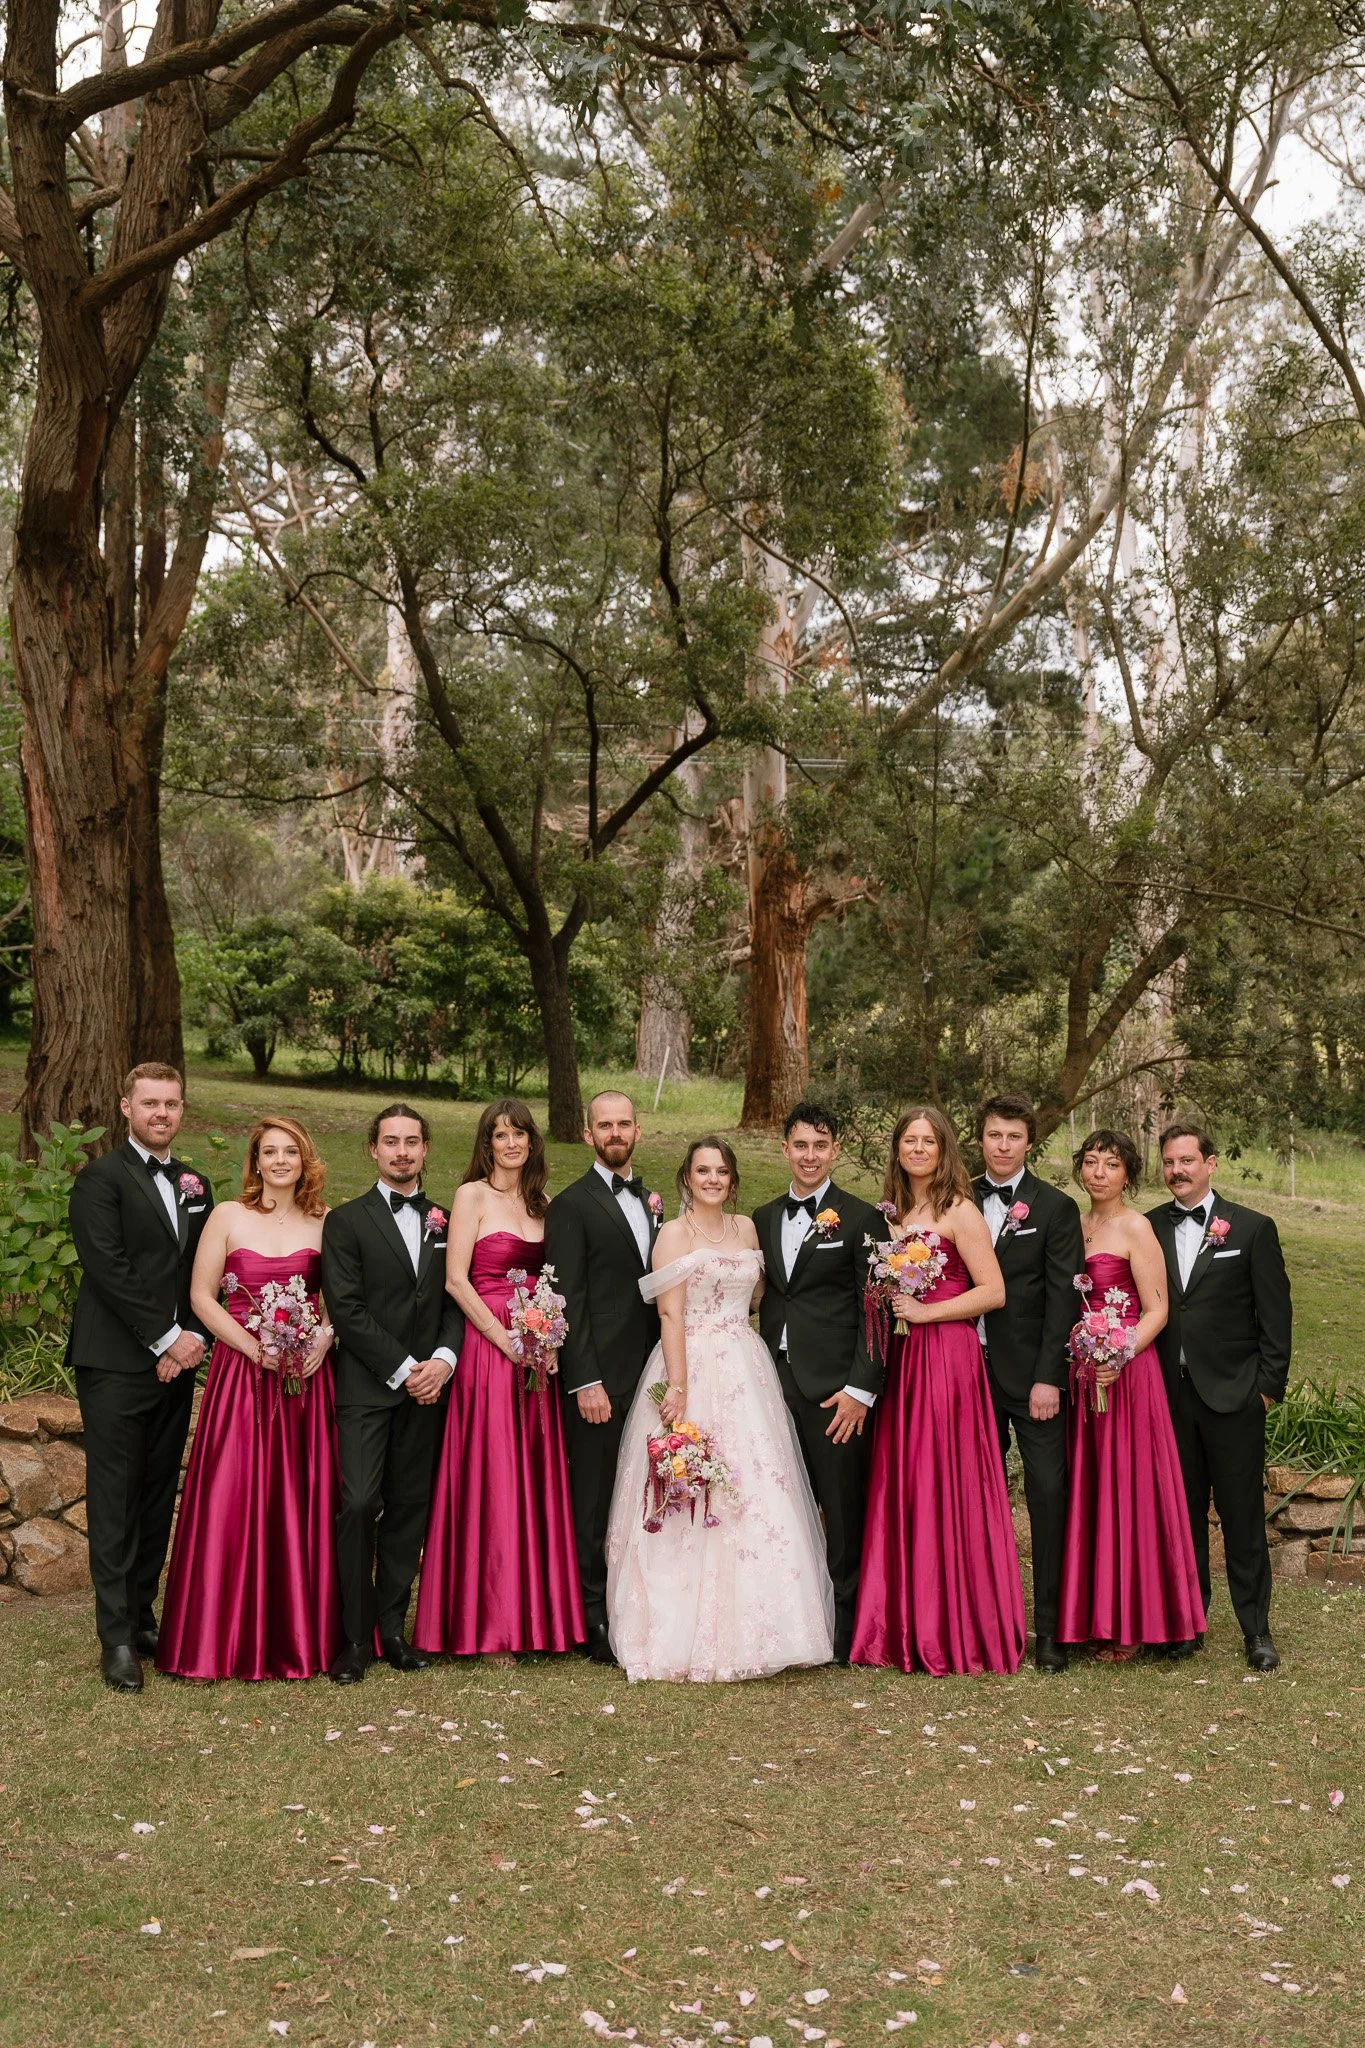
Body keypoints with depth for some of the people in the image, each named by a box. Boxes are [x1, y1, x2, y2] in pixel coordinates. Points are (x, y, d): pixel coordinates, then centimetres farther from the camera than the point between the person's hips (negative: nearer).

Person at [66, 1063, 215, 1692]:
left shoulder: (193, 1184, 15)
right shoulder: (100, 1179, -4)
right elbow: (108, 1270, -13)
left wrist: (187, 1342, -2)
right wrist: (167, 1337, -13)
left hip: (175, 1362, 6)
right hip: (117, 1365, -6)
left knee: (158, 1499, 9)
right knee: (114, 1503, -2)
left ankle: (143, 1617, 19)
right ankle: (117, 1639, 3)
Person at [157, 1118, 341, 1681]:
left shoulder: (324, 1223, 7)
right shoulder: (228, 1216, 2)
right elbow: (201, 1296, -1)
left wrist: (325, 1336, -10)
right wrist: (254, 1348, -11)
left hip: (308, 1375, 2)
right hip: (241, 1372, -2)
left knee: (304, 1501, 5)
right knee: (232, 1501, -3)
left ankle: (302, 1633, 16)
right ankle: (230, 1638, 9)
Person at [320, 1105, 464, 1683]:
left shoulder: (444, 1221, 13)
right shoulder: (346, 1220, 1)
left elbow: (456, 1302, 11)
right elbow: (346, 1308, -7)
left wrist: (443, 1359, -7)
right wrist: (403, 1369, -11)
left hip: (427, 1386, 4)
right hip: (366, 1386, -4)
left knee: (409, 1507, 7)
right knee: (359, 1504, -11)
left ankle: (392, 1627, 16)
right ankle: (355, 1636, -1)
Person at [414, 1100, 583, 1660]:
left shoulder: (542, 1204, 14)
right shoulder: (473, 1195, -3)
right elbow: (455, 1279, -10)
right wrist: (505, 1339, -14)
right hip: (486, 1347, -6)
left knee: (536, 1480, 7)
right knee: (489, 1482, -3)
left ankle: (532, 1614, 17)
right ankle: (485, 1626, 7)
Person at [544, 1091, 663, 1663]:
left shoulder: (650, 1201, 15)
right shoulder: (571, 1205, -6)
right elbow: (568, 1301, -11)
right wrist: (585, 1382, -15)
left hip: (649, 1373, 6)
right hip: (601, 1378, -6)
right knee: (595, 1502, 2)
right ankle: (594, 1619, 13)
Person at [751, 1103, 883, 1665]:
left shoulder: (860, 1218, -3)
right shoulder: (763, 1219, 13)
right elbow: (768, 1301, 15)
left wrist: (861, 1390, -12)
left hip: (836, 1388, -5)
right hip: (778, 1384, 5)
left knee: (844, 1514, 3)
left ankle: (847, 1628, 15)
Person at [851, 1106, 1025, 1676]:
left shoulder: (958, 1211, -6)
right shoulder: (896, 1213, 15)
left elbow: (993, 1292, -11)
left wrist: (924, 1312, -14)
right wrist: (886, 1303, 3)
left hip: (947, 1358, -7)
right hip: (901, 1360, 7)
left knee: (944, 1489, -3)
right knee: (899, 1489, 6)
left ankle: (955, 1633, 6)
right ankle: (905, 1627, 14)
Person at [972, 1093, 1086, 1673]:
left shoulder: (1056, 1208, -2)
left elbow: (1062, 1297, -7)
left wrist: (1048, 1378, -13)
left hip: (1031, 1375, -3)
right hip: (973, 1370, 4)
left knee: (1048, 1495, -3)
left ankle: (1050, 1626, 5)